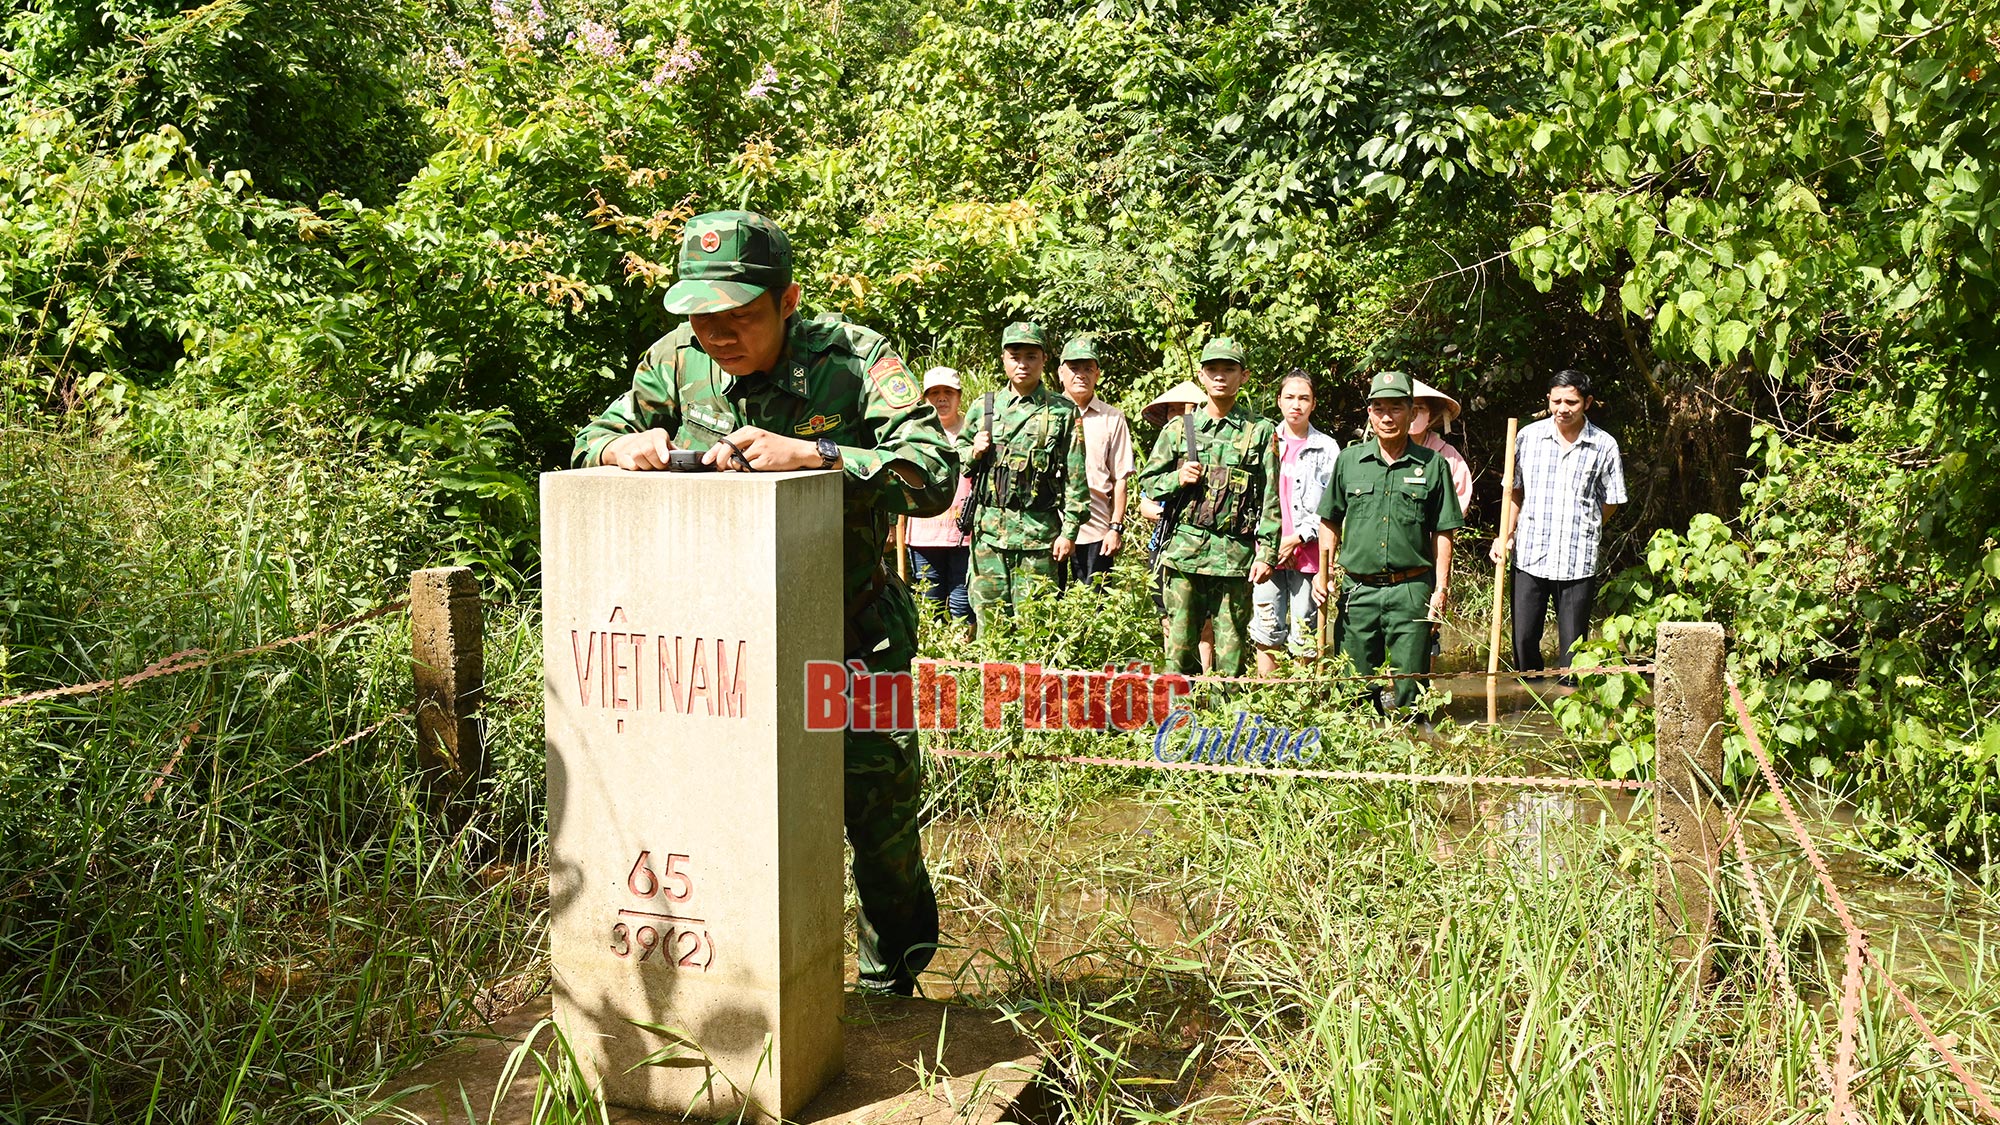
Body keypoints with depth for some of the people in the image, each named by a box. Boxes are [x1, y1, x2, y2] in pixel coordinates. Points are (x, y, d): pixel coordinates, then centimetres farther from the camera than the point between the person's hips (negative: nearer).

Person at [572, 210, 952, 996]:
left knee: (881, 812, 5)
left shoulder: (854, 359, -17)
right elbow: (589, 446, 9)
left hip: (850, 631, -3)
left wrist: (805, 454, -37)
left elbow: (932, 476, -28)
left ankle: (892, 979, 33)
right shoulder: (677, 362, -3)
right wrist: (626, 447, -15)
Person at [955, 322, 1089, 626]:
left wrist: (1070, 531, -5)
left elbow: (1075, 479, 0)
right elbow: (955, 459, 21)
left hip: (1038, 532, -3)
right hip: (989, 530, 3)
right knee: (989, 621, 6)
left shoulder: (1063, 412, 2)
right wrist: (973, 453, -2)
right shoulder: (983, 407, 10)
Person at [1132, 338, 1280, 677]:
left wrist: (1266, 554, -5)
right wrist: (1178, 478, -5)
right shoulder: (1178, 429, 12)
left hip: (1236, 556, -1)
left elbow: (1270, 499, 2)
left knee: (1230, 657, 3)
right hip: (1184, 551, 2)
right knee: (1180, 648, 3)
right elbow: (1147, 482, 15)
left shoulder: (1260, 432, 6)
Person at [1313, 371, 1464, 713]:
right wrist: (1323, 573, 3)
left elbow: (1443, 533, 4)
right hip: (1357, 589, 2)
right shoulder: (1349, 460, 7)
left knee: (1410, 686, 2)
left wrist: (1441, 589, -1)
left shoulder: (1432, 465, 3)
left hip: (1411, 591, -1)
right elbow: (1330, 521, 13)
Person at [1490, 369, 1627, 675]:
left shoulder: (1604, 446, 0)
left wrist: (1580, 528, 2)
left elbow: (1610, 503, 9)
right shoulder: (1529, 436, 4)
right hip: (1529, 557, 2)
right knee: (1524, 639, 6)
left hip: (1578, 561, -2)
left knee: (1573, 647, 3)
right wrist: (1505, 536, 7)